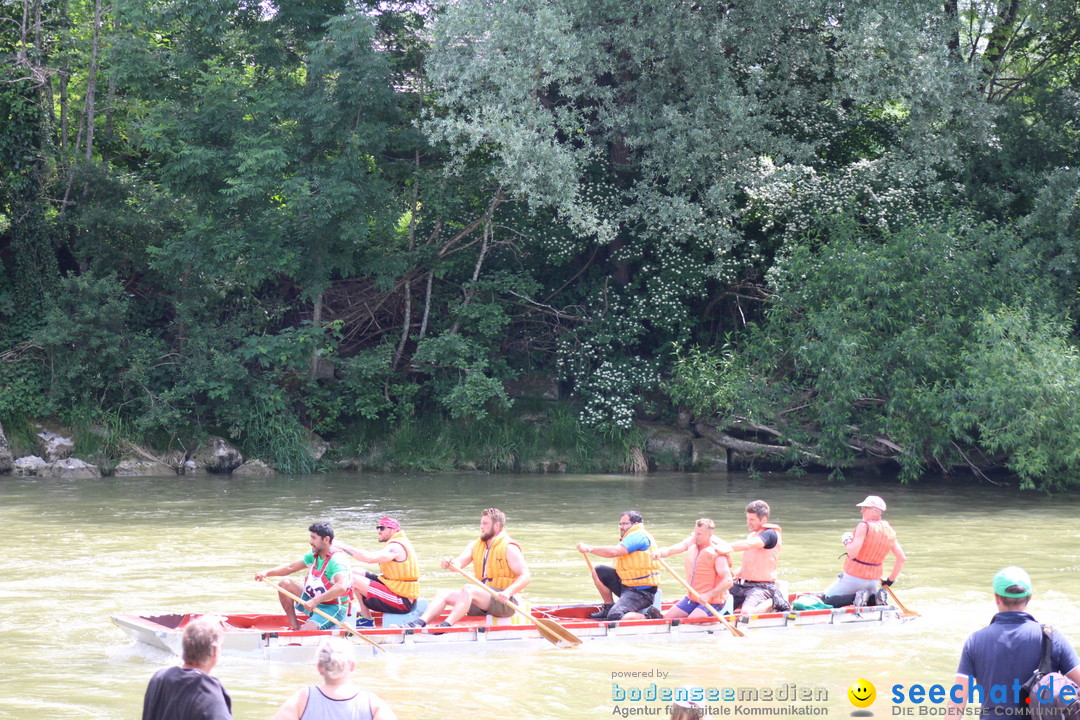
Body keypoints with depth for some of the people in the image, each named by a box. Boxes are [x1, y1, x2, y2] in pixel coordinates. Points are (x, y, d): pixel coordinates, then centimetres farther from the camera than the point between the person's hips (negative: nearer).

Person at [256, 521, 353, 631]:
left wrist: (316, 601, -43)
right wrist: (266, 573, -3)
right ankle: (295, 626, 2)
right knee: (285, 585, 1)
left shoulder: (336, 561, -23)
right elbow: (290, 567, 12)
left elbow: (341, 587, -39)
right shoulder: (314, 556, 5)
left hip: (333, 609, -9)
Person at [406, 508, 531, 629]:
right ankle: (420, 623, -26)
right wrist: (449, 563, -24)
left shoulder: (509, 548, -8)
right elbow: (459, 562, 0)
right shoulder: (476, 545, 14)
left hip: (505, 603, -8)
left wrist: (507, 592, -30)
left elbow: (525, 577, -15)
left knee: (468, 589, -32)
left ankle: (446, 625, -47)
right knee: (443, 594, -5)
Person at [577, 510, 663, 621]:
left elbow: (615, 551, -24)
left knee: (615, 617, -27)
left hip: (641, 591, -10)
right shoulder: (632, 536, 21)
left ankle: (649, 615, -10)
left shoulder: (638, 536, -14)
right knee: (598, 571, 12)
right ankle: (609, 607, 16)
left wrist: (589, 549, -19)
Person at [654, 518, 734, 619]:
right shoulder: (691, 542, 1)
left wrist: (709, 595, -32)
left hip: (712, 601, -7)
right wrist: (659, 553, -30)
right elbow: (669, 550, -6)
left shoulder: (717, 554, -19)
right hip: (692, 598, 7)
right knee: (668, 617, -2)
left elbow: (728, 581, -23)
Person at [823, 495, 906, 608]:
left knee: (826, 601, 2)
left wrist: (847, 540, -6)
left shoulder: (864, 526, -16)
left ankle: (857, 597, -17)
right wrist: (891, 580, 14)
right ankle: (877, 598, -1)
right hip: (874, 580, 6)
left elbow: (852, 553, -25)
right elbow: (901, 558, 6)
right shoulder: (889, 531, 5)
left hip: (854, 577, -6)